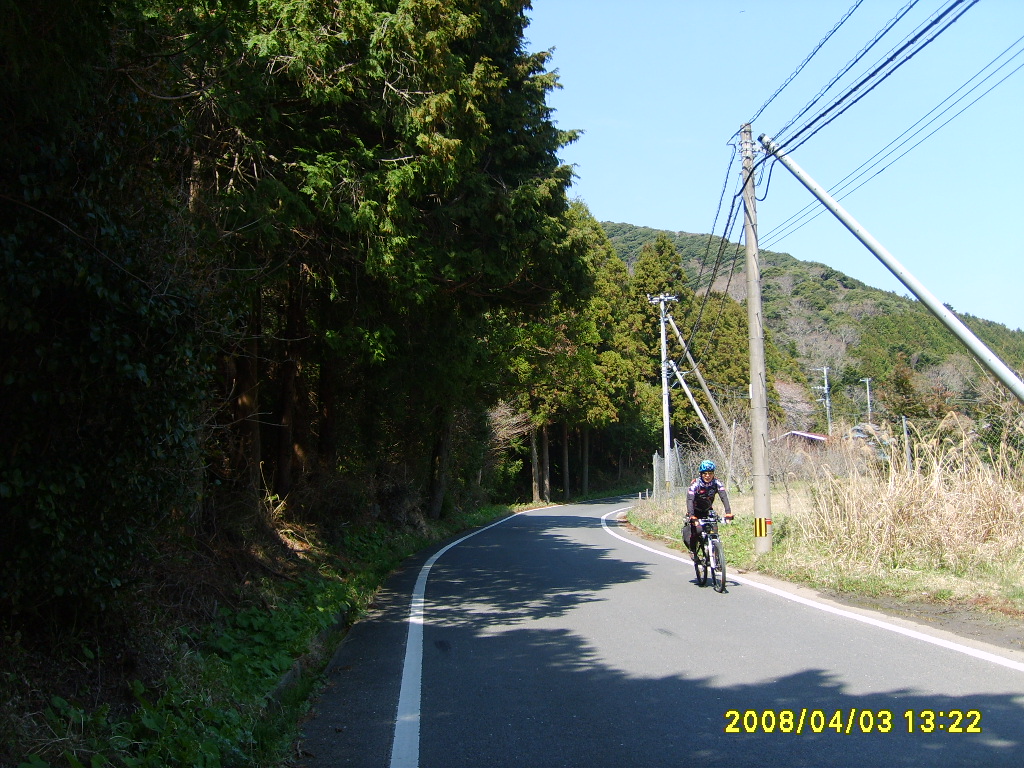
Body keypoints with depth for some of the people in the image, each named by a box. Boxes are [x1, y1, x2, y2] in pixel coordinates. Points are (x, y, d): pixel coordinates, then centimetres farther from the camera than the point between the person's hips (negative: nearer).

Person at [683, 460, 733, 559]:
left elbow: (724, 497, -28)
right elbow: (689, 500, -36)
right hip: (695, 511, -3)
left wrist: (728, 512, -44)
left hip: (708, 511, 3)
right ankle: (692, 550, 4)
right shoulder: (695, 484, -25)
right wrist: (691, 516, -50)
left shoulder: (717, 484, -17)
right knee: (695, 531, -23)